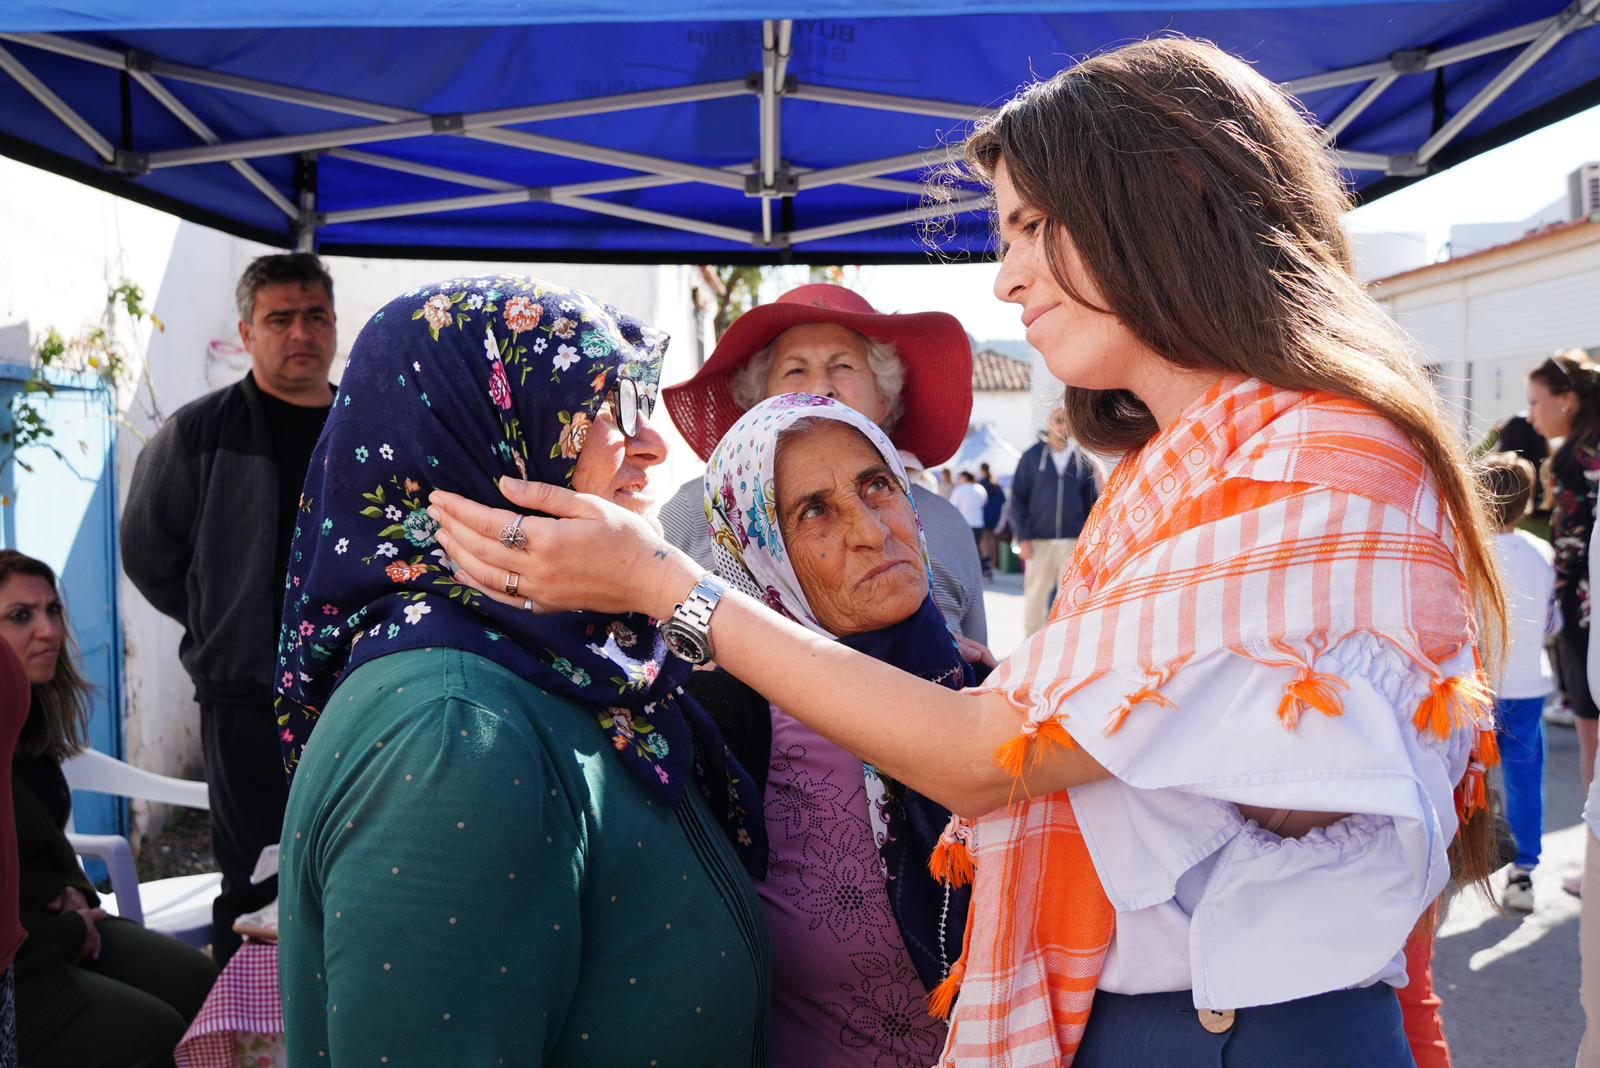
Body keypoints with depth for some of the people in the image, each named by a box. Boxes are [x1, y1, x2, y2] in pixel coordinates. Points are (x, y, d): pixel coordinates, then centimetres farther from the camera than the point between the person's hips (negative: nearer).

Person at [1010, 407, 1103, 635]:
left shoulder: (1083, 460, 7)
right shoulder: (1033, 456, 3)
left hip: (1073, 541, 1)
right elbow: (1018, 498, 2)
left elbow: (1092, 501, 9)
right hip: (1039, 540, -1)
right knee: (1035, 598, 1)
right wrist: (1022, 537, -6)